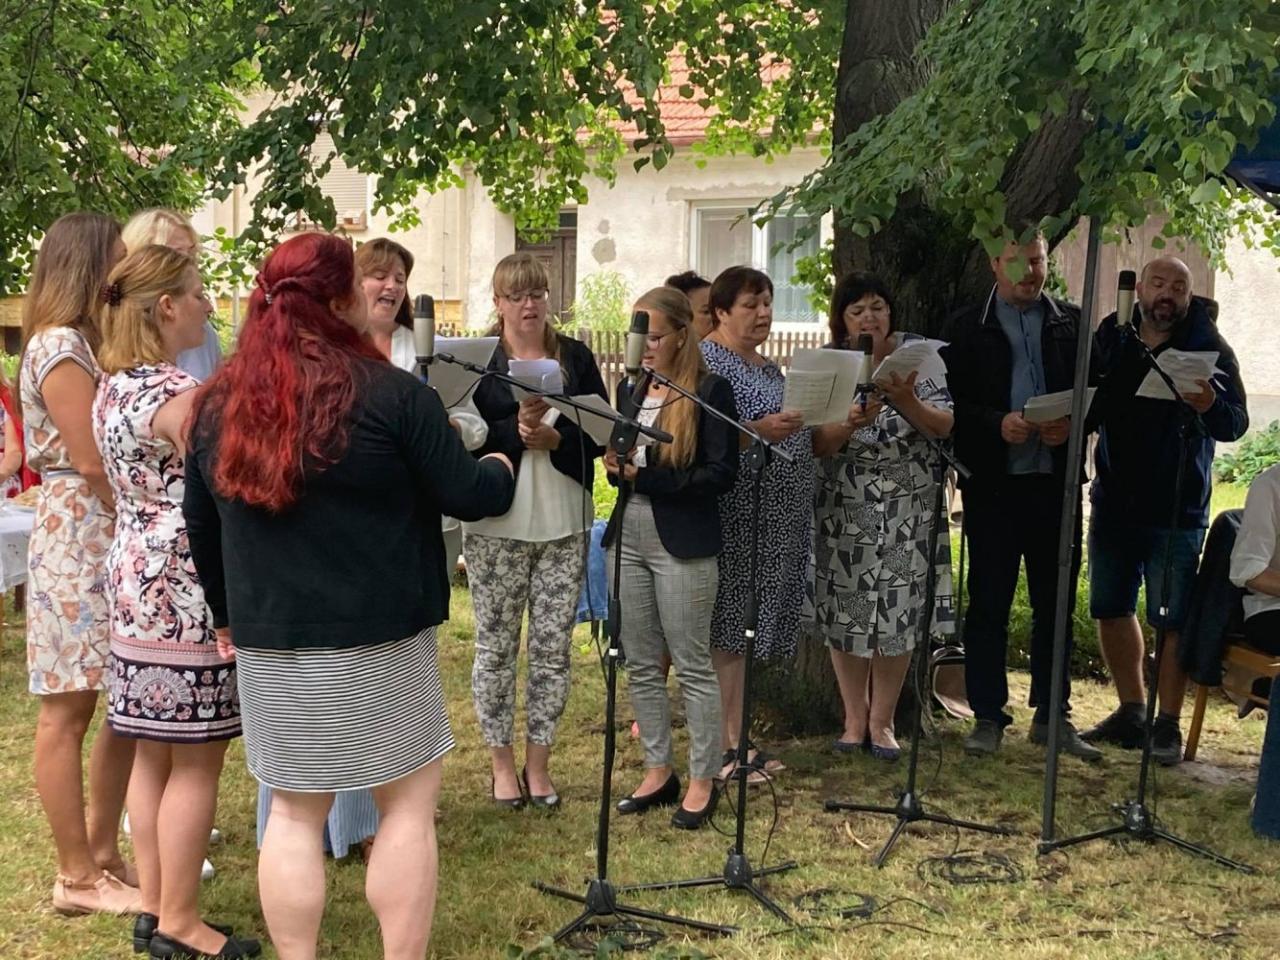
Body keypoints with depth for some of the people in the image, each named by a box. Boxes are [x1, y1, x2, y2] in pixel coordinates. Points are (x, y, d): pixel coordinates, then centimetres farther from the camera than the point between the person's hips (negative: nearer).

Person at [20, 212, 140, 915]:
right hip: (77, 540, -9)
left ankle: (102, 852, 22)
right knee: (67, 712, 0)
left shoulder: (82, 343, 17)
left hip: (105, 541, 9)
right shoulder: (59, 345, -14)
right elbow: (93, 463, -18)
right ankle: (78, 878, 9)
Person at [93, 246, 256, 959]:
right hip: (189, 595, -9)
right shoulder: (181, 394, -18)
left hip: (138, 588, 9)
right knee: (197, 763, 1)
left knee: (154, 756, 15)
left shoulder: (115, 388, 11)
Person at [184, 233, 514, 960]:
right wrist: (501, 466, 15)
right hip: (377, 634, -4)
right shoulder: (390, 392, -12)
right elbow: (471, 498, -7)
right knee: (409, 800, 9)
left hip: (268, 636, 5)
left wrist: (227, 614, 26)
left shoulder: (219, 401, 4)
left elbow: (201, 528, 13)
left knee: (294, 809, 13)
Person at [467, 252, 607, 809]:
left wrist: (554, 438, -15)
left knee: (553, 646, 6)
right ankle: (502, 762, 20)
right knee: (496, 644, 5)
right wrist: (517, 428, -23)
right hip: (496, 525, -2)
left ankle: (538, 762, 19)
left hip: (563, 524, 2)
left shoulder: (575, 357, 7)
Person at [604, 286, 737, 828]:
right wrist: (616, 467, -6)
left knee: (693, 665, 2)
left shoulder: (709, 391, -7)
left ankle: (703, 781, 13)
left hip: (683, 544, -6)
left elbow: (721, 474, -13)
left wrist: (646, 476, -19)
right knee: (641, 665, 12)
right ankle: (658, 772, 24)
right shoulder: (630, 389, 12)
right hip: (629, 537, 7)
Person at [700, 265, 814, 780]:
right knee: (725, 629, -3)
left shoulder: (768, 367, 20)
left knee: (746, 631, 12)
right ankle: (726, 746, 3)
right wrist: (758, 431, -27)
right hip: (732, 518, -8)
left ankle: (739, 738, 18)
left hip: (776, 521, 8)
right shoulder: (706, 360, -7)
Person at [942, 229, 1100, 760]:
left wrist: (1072, 423, -11)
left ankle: (1051, 716, 18)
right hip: (992, 481, -2)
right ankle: (988, 716, 12)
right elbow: (953, 400, -2)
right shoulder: (969, 327, 3)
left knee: (1054, 601, 8)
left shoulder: (1072, 322, 10)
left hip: (1055, 478, 2)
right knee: (988, 601, 3)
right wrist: (998, 423, -17)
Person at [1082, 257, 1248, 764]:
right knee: (1110, 609, 12)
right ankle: (1131, 709, 28)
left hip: (1176, 508, -4)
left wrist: (1210, 405, -33)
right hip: (1113, 500, 4)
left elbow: (1237, 422, -11)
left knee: (1173, 620, -1)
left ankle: (1168, 724, 10)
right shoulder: (1110, 337, 3)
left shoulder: (1208, 346, -5)